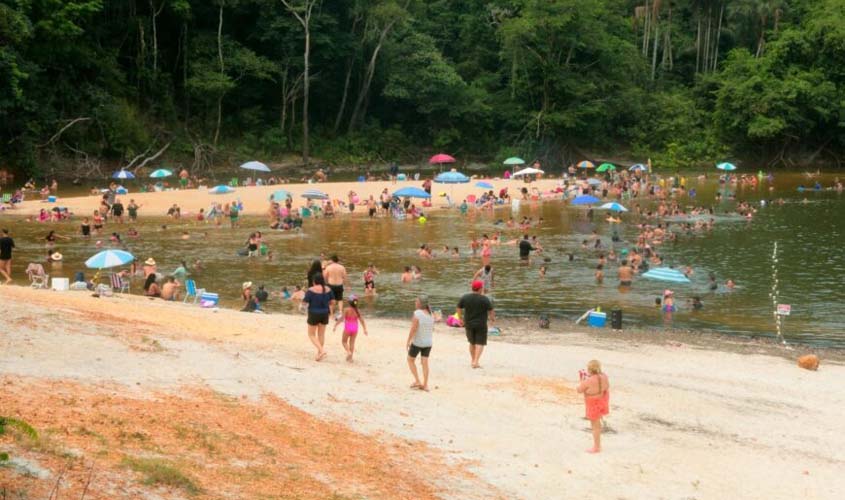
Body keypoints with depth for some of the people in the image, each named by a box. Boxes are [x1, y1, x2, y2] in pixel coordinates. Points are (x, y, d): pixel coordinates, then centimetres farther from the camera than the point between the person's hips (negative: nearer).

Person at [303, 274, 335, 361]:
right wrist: (331, 311, 17)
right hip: (324, 314, 5)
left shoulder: (311, 290, -16)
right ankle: (319, 354, 18)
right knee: (321, 334, 15)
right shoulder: (328, 289, -2)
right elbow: (332, 301, 2)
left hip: (314, 314, -5)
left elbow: (304, 301, -15)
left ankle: (321, 350, -11)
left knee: (311, 335, 8)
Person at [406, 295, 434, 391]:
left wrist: (408, 341, -12)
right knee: (425, 363, 10)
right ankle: (425, 385, 9)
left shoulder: (417, 314, -20)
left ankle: (417, 381, 10)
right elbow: (432, 328, 8)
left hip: (417, 342, -5)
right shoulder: (430, 314, 0)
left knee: (410, 360, 14)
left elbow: (413, 329, -21)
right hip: (428, 342, 5)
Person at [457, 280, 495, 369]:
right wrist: (492, 318, 14)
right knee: (480, 343, 3)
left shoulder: (464, 297, -5)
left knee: (472, 343, 20)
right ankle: (476, 362, -10)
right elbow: (491, 311, -7)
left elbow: (459, 309, 3)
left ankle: (473, 361, 27)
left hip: (468, 324, 4)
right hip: (481, 325, -4)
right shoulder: (485, 299, -15)